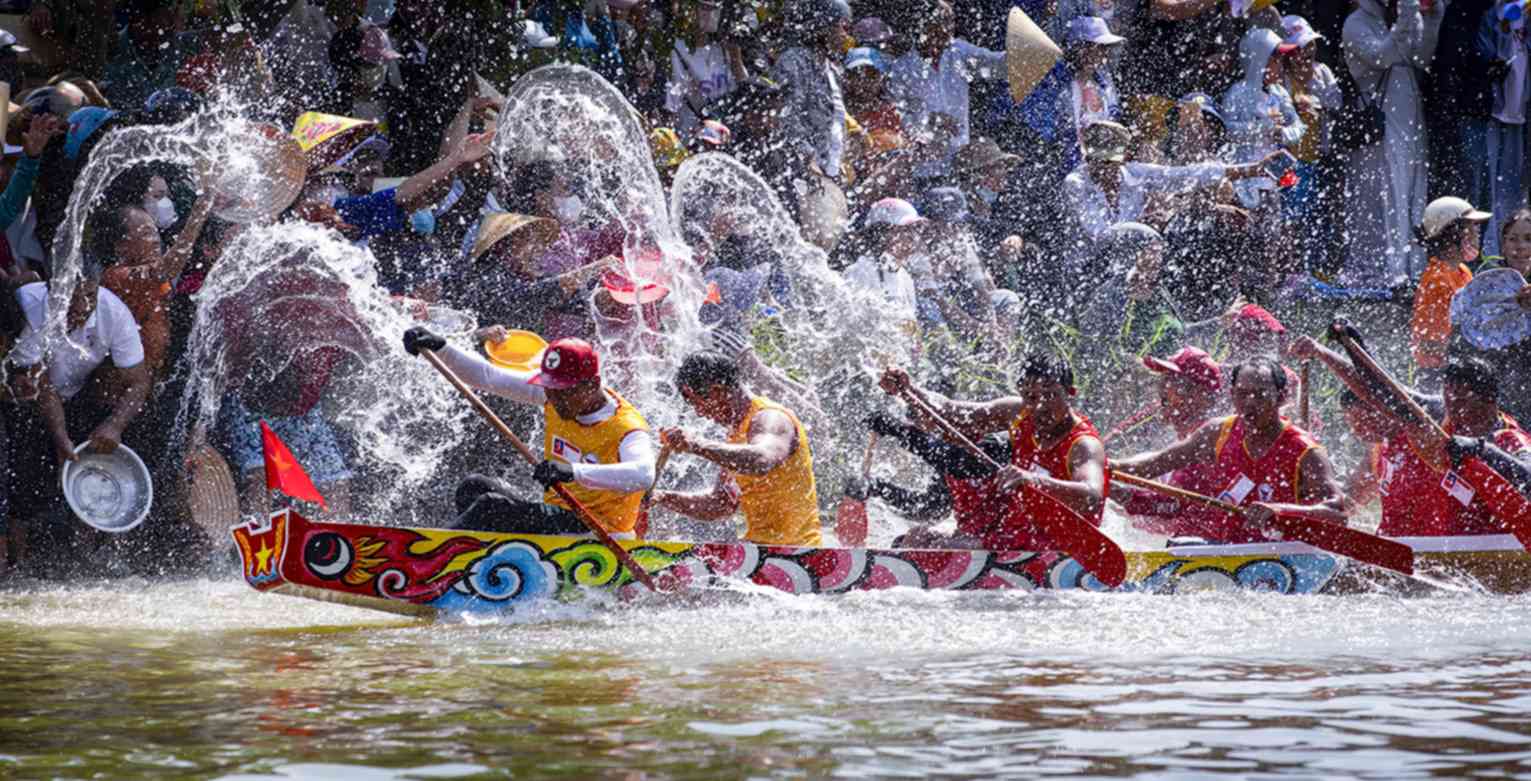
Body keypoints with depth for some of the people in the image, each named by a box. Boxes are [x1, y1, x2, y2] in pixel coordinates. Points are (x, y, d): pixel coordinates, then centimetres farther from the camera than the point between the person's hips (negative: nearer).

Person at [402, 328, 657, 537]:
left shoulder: (627, 429, -19)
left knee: (492, 505, -24)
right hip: (554, 516, 8)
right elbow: (488, 376, 6)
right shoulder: (555, 395, 3)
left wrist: (573, 471, -51)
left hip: (593, 534, -8)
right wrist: (439, 348, -5)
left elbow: (643, 474, -40)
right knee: (474, 488, -9)